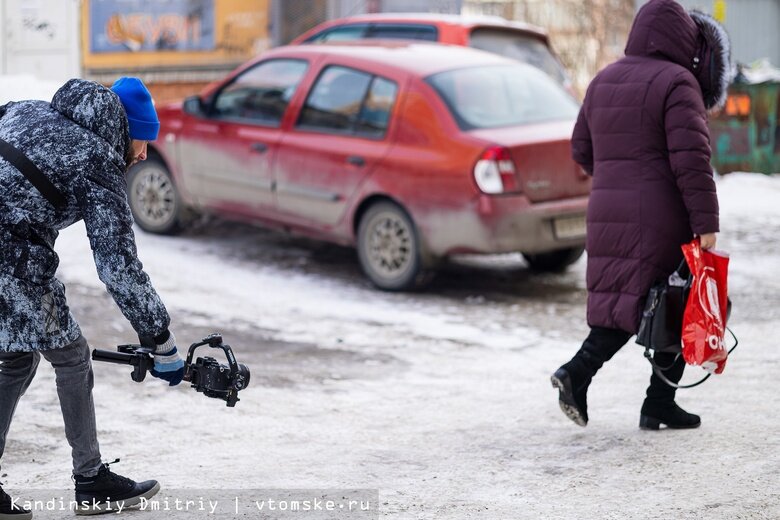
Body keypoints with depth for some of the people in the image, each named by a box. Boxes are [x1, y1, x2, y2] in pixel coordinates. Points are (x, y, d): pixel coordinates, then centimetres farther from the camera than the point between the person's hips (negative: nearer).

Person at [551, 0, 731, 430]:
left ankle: (578, 372, -8)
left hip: (609, 211, 6)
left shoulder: (604, 81, 12)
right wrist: (706, 224, -16)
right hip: (662, 218, -6)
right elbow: (691, 160, -17)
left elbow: (582, 150, 15)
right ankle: (659, 405, 8)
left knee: (624, 301, 13)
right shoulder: (677, 83, -10)